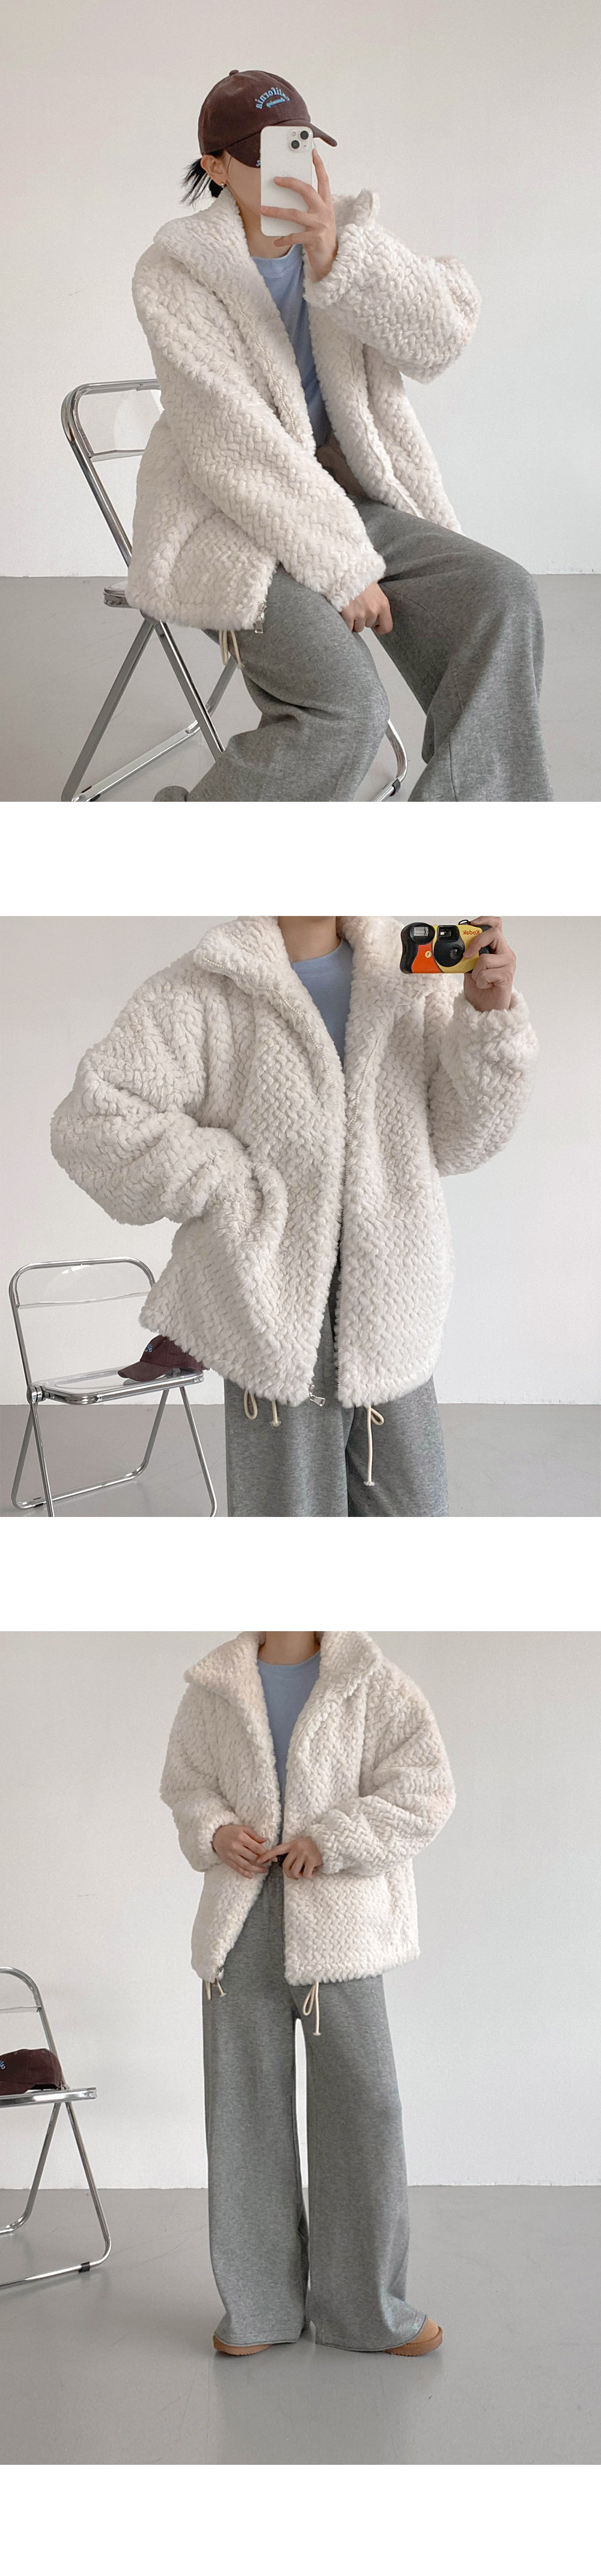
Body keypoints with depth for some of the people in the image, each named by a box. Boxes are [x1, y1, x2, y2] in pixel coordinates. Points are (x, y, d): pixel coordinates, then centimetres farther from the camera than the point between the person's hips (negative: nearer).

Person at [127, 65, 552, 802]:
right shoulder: (175, 272, -11)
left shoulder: (349, 238, 4)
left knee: (498, 598, -18)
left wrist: (336, 256, -29)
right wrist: (340, 567, -20)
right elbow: (232, 443, -19)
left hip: (345, 499, 6)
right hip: (226, 523, -6)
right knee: (343, 707, -28)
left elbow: (439, 337, -13)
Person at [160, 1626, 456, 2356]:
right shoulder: (214, 1688, 7)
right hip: (243, 1924, 3)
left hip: (336, 1926, -2)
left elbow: (426, 1790, -6)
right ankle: (259, 2305, 20)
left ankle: (368, 2307, 14)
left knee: (359, 2104, 0)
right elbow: (184, 1781, 16)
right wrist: (214, 1831, -6)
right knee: (244, 2104, 7)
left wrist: (331, 1841, -15)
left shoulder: (374, 1686, -2)